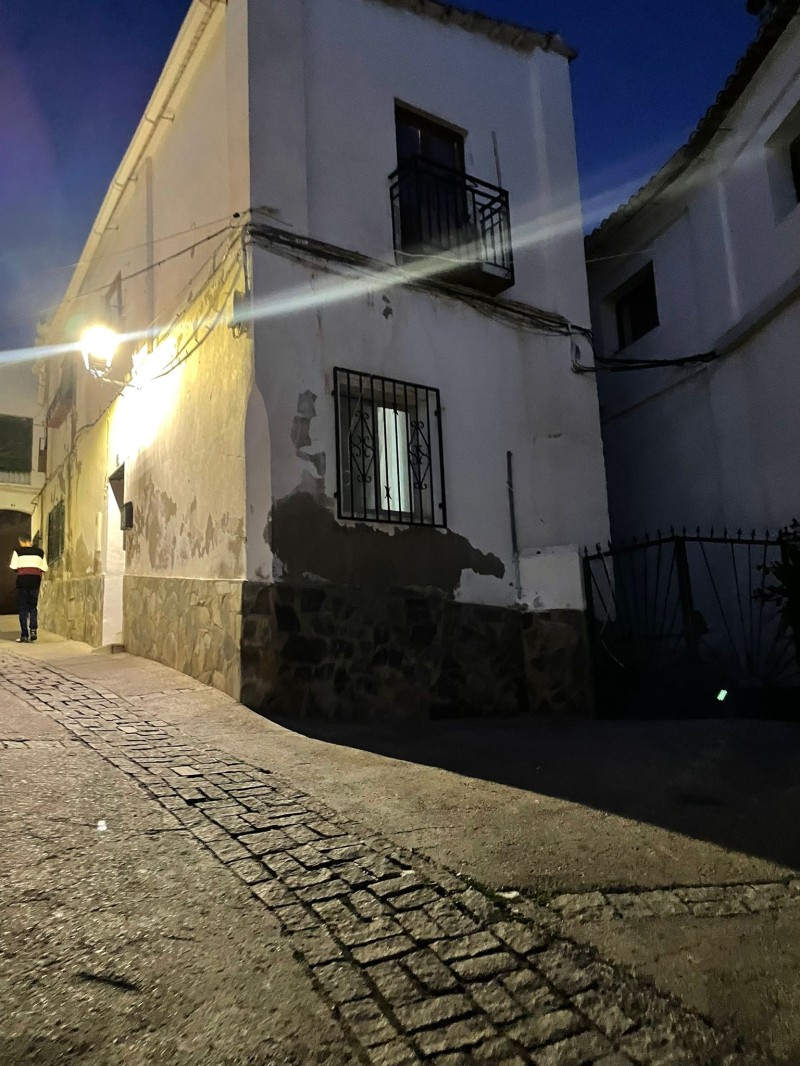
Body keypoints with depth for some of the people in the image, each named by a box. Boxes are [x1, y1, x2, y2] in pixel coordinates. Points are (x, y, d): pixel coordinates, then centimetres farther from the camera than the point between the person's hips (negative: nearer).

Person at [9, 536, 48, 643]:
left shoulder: (18, 551, 2)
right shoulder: (40, 552, 10)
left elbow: (14, 567, -5)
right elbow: (44, 569, 6)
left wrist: (20, 570, 15)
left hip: (22, 579, -2)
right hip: (35, 579, 2)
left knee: (22, 608, 4)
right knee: (33, 606, 14)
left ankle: (24, 635, 1)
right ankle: (33, 629, -4)